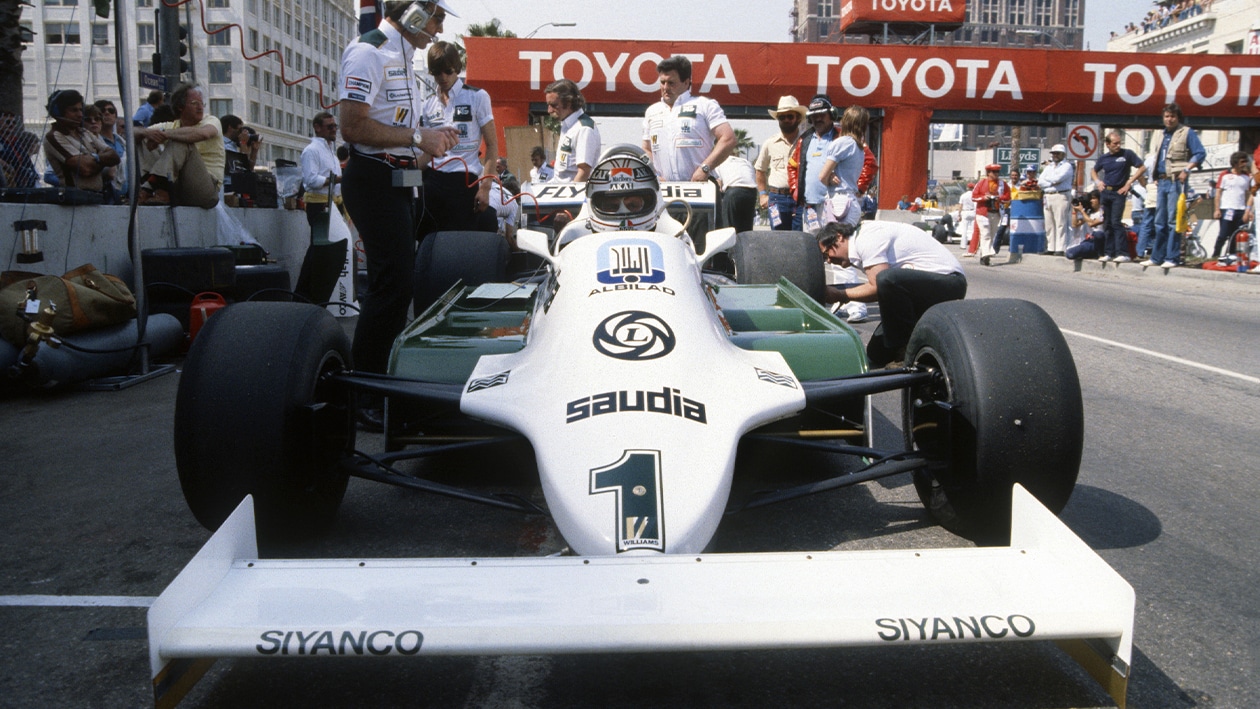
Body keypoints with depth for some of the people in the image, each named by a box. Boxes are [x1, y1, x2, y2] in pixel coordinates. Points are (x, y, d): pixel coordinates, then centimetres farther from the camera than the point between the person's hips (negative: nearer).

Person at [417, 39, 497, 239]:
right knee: (428, 240, 1)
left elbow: (492, 145, 0)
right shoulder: (428, 105, 14)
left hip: (464, 181, -4)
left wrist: (485, 187, -9)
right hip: (432, 180, 4)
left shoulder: (477, 97, 2)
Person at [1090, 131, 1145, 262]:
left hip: (1119, 192, -5)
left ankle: (1122, 253, -14)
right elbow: (1093, 171, 26)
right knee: (1107, 224, 7)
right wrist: (1097, 181, 6)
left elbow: (1142, 168, -2)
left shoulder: (1127, 154, -2)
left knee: (1116, 222, -15)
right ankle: (1108, 253, 12)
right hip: (1105, 192, 5)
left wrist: (1129, 183, -7)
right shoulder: (1104, 158, 10)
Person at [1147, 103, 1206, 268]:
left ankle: (1171, 258, -7)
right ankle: (1157, 257, 15)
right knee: (1160, 222, 10)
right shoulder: (1159, 135, 18)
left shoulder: (1187, 133, -1)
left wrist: (1186, 169, -16)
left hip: (1176, 181, -7)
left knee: (1173, 221, -8)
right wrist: (1155, 177, 14)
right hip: (1161, 181, 7)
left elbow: (1200, 153, -7)